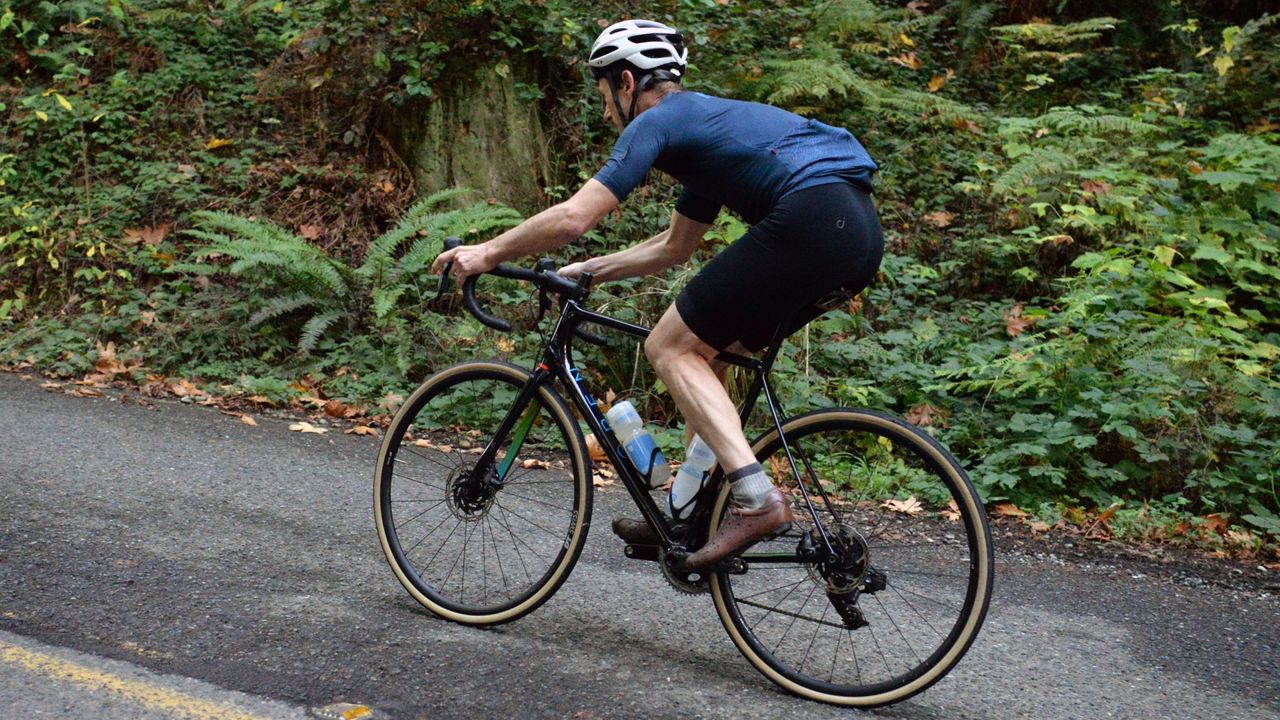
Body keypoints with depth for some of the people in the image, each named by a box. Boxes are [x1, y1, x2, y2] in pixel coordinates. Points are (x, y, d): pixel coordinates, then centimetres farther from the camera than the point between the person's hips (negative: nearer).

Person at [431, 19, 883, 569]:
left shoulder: (657, 121, 2)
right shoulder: (703, 121, 31)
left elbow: (573, 217, -5)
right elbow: (674, 246, 37)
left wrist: (486, 253, 8)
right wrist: (583, 272, 38)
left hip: (810, 223, -10)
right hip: (859, 232, 10)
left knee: (670, 347, -1)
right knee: (705, 351, 18)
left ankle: (756, 498, -13)